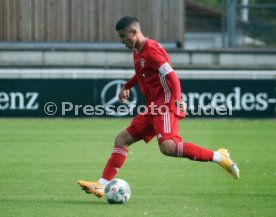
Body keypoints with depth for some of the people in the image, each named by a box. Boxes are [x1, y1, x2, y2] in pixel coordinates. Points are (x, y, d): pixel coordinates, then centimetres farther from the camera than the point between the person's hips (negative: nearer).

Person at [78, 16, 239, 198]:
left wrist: (177, 99, -34)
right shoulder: (137, 51, 17)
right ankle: (102, 185, 6)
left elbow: (171, 76, -22)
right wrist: (127, 87, 35)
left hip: (165, 106, -10)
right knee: (122, 140, 7)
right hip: (152, 108, 10)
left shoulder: (152, 50, -13)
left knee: (167, 146, -29)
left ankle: (218, 157, -25)